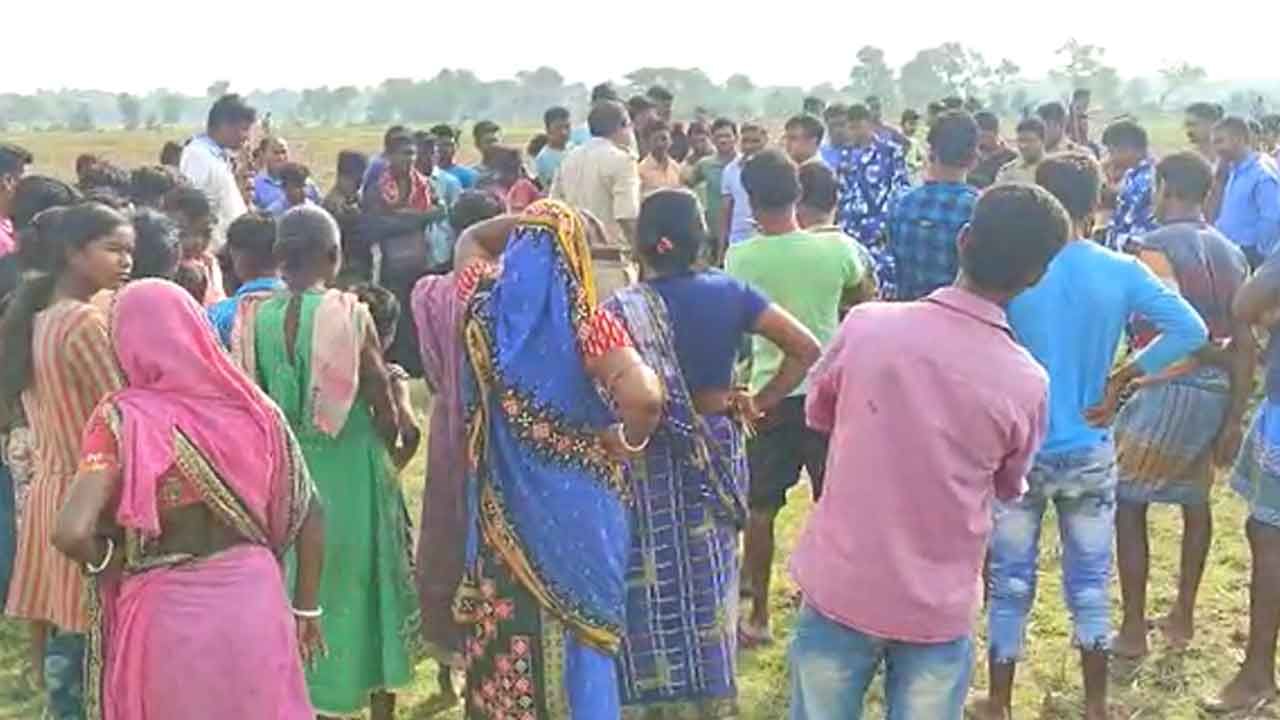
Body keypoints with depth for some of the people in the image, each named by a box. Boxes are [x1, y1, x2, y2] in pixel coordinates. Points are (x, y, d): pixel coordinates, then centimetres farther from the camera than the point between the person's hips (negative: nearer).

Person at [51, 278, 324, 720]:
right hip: (255, 596, 3)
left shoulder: (122, 418, -11)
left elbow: (71, 532, -22)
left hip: (168, 612, -2)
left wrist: (108, 565, -1)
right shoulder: (251, 405, -1)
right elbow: (308, 513, 3)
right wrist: (306, 607, 13)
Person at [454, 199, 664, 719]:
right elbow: (645, 397, -30)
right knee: (575, 627, 11)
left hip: (504, 503, 4)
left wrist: (522, 226, 11)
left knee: (507, 624, 17)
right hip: (574, 502, -3)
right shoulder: (587, 323, -17)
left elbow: (469, 245, 18)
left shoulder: (486, 307, -5)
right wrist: (629, 441, -13)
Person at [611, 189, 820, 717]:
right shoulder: (730, 292, -5)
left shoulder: (625, 309, -16)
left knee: (656, 578, 10)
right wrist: (761, 402, -1)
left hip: (652, 456, -4)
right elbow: (806, 349, -7)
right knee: (709, 575, 18)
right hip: (719, 448, 4)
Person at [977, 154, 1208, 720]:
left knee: (1010, 585, 11)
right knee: (1090, 584, 16)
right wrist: (1121, 379, -5)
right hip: (1090, 453, 2)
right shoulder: (1121, 271, -7)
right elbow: (1191, 330, -12)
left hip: (1018, 450, -1)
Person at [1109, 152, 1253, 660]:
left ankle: (1133, 630, 8)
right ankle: (1183, 618, 30)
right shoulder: (1231, 253, 9)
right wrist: (1235, 418, 11)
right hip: (1217, 391, 7)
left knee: (1128, 503, 4)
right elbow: (1245, 344, 7)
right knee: (1195, 500, 19)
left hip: (1169, 390, -7)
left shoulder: (1157, 247, -12)